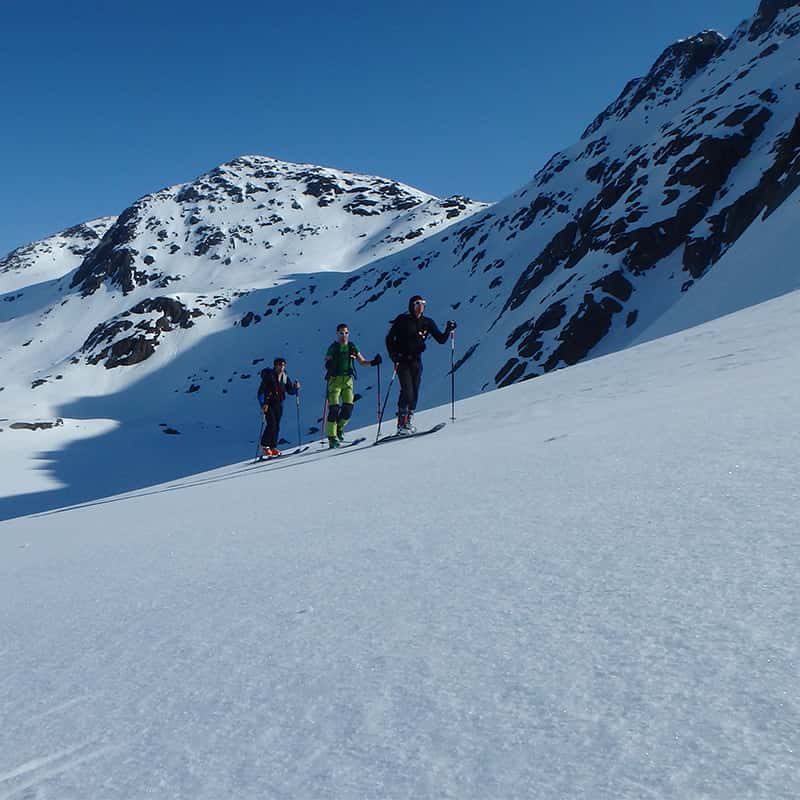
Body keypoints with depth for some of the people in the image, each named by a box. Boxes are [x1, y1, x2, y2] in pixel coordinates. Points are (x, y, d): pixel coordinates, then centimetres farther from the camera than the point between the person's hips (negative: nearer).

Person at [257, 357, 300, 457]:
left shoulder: (285, 377, 5)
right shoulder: (268, 376, -11)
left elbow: (290, 391, 10)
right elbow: (261, 391, -13)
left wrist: (295, 387, -11)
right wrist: (263, 404, -24)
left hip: (279, 404, 5)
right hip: (268, 404, -5)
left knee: (277, 426, 4)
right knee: (272, 424, -15)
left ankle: (273, 447, 11)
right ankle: (264, 446, -5)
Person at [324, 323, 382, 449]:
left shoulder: (352, 347, 10)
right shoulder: (333, 348, -1)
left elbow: (362, 362, 12)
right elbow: (327, 364, -6)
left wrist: (373, 362, -5)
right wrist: (330, 365, -29)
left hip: (348, 379, 3)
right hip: (335, 379, -3)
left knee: (348, 407, -8)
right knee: (334, 408, -10)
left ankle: (339, 427, 19)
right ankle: (332, 437, -5)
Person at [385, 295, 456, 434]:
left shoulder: (427, 322, 5)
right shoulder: (402, 320, -6)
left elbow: (441, 339, 5)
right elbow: (389, 339, -4)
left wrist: (448, 330, -14)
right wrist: (394, 356, -14)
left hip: (416, 361, 4)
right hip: (402, 361, -4)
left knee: (415, 392, 4)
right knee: (407, 391, -15)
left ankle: (408, 422, 16)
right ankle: (401, 424, -10)